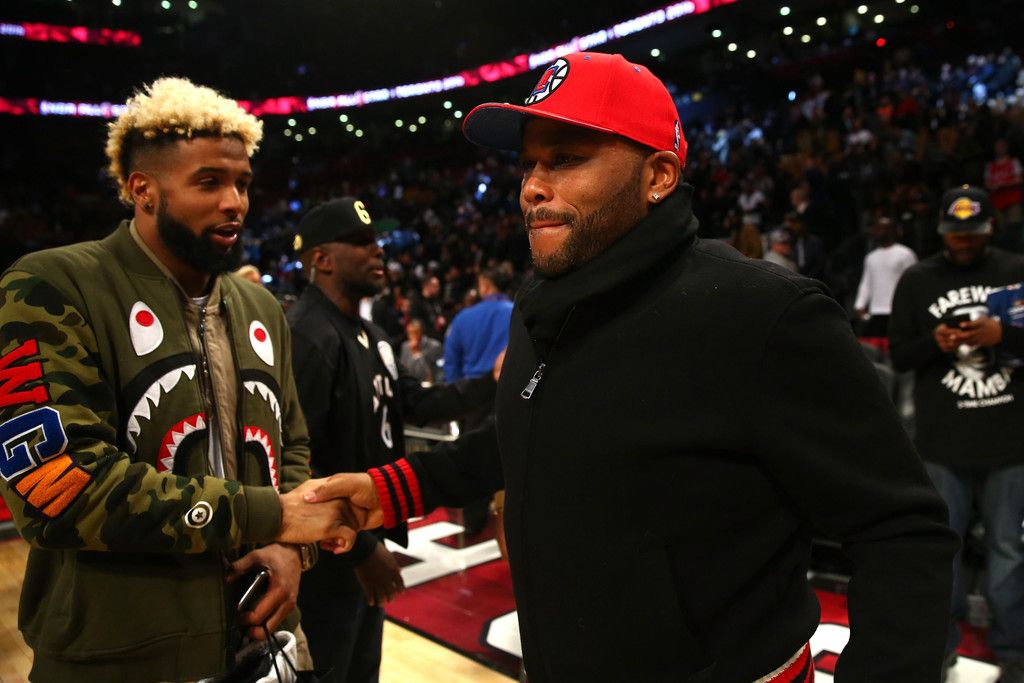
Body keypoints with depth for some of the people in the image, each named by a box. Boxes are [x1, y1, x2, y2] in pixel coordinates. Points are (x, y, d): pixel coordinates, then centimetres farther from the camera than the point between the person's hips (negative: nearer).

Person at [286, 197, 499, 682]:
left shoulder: (368, 334, 9)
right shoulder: (307, 336, -24)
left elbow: (414, 403, 9)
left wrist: (491, 383, -1)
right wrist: (359, 548, -22)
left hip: (363, 539, 10)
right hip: (329, 554, -9)